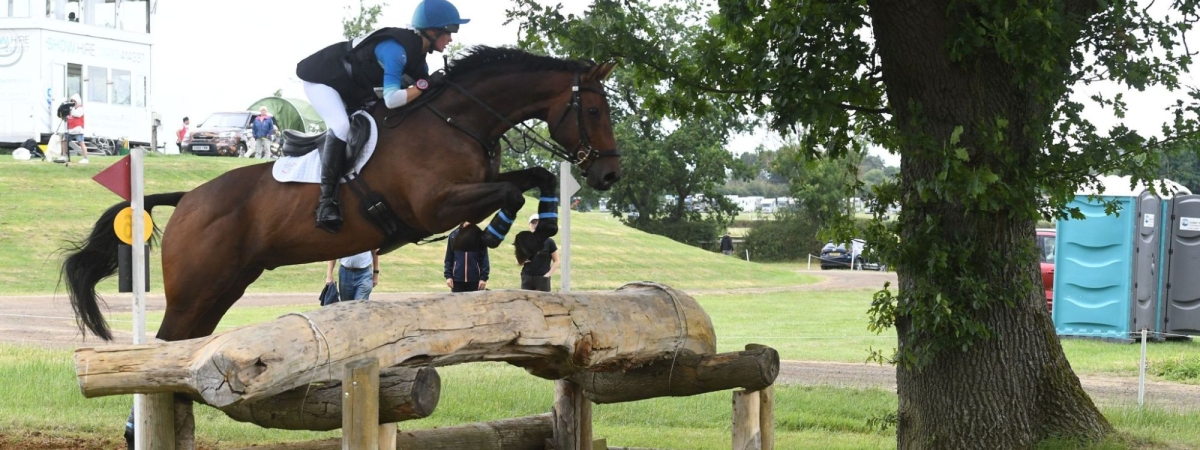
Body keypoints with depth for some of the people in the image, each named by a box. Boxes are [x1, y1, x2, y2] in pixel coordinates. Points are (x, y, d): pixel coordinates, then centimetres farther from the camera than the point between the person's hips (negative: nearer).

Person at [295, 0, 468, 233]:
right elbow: (391, 99, -40)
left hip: (352, 86, 10)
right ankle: (326, 200, -31)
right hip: (321, 80, -10)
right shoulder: (396, 49, -32)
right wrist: (425, 85, -32)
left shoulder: (416, 52, -3)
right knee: (342, 126, -30)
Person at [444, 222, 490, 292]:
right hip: (457, 279, 1)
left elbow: (484, 259, 0)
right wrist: (448, 276, 0)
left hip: (475, 280, -1)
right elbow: (449, 258, 7)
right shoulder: (453, 235, 2)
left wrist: (483, 277, -6)